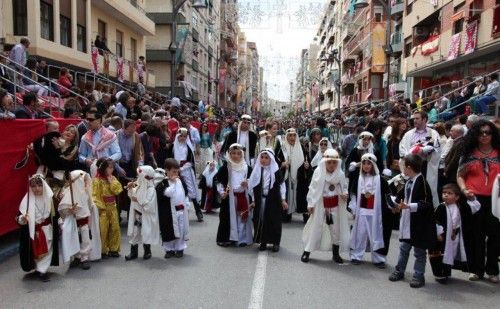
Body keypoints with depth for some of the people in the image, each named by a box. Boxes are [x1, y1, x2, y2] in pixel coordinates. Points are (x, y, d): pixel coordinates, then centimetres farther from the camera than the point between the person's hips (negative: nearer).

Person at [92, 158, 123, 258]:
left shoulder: (113, 178, 8)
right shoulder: (97, 180, -10)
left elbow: (118, 190, -3)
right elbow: (95, 195, -13)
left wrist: (112, 181, -9)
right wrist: (100, 208, -17)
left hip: (113, 207, 6)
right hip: (103, 208, -6)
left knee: (115, 229, 9)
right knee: (103, 230, -2)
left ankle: (113, 249, 18)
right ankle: (103, 251, 7)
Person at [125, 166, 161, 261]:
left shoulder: (151, 190, -20)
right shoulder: (139, 186, 3)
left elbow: (149, 205, -25)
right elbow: (132, 196, 18)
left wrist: (139, 201, -20)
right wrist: (130, 188, 2)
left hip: (146, 216, -7)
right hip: (136, 214, 7)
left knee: (146, 234, 7)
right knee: (134, 233, 11)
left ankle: (147, 252, 24)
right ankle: (133, 252, 21)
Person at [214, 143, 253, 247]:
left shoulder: (246, 167, 6)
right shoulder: (226, 167, -1)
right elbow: (218, 180, 0)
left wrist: (248, 183, -8)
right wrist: (222, 192, -10)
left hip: (243, 196, 3)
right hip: (229, 196, -2)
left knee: (243, 217, 6)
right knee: (229, 217, 1)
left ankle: (243, 238, 17)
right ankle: (226, 238, 11)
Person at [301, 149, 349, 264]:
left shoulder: (340, 174, -3)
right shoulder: (318, 171, -11)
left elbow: (344, 186, 10)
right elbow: (313, 188, -7)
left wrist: (345, 193, -12)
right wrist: (310, 203, -9)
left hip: (335, 205, 3)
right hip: (320, 204, -3)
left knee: (336, 228, 10)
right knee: (315, 228, 3)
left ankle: (336, 253, 25)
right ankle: (306, 252, 15)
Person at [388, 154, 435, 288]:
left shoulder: (422, 183, -21)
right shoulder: (408, 182, 5)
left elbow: (426, 204, -26)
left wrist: (408, 206, -32)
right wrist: (399, 205, 12)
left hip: (419, 224, -8)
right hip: (406, 221, 8)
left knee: (419, 251, 8)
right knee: (403, 248, 20)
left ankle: (418, 275, 20)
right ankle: (399, 271, 33)